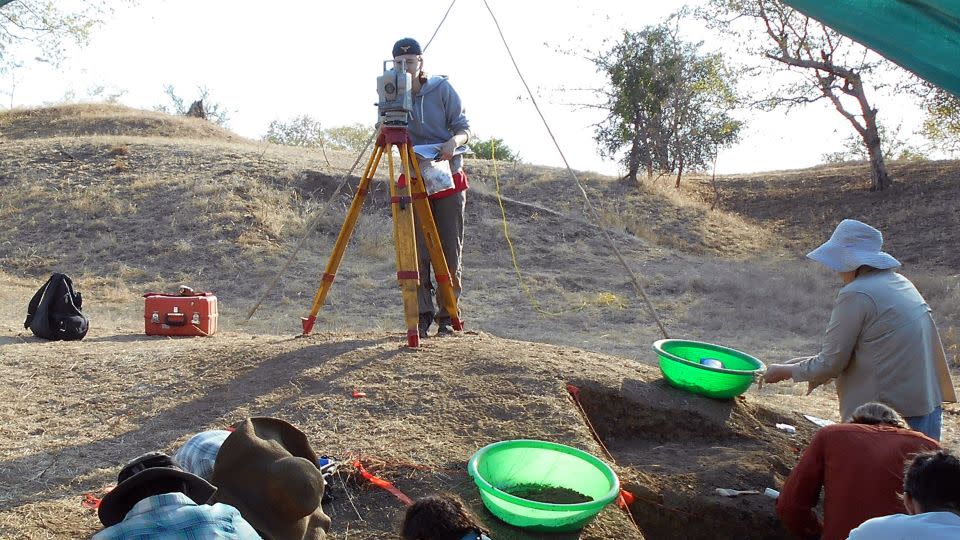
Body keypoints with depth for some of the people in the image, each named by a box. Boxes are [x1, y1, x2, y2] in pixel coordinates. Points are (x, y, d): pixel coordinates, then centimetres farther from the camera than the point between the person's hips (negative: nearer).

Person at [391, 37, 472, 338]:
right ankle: (423, 316, 4)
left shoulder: (442, 89, -2)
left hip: (449, 180, -1)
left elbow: (464, 127, -1)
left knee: (451, 251, 0)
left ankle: (448, 316, 9)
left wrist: (454, 141, -23)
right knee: (418, 253, -4)